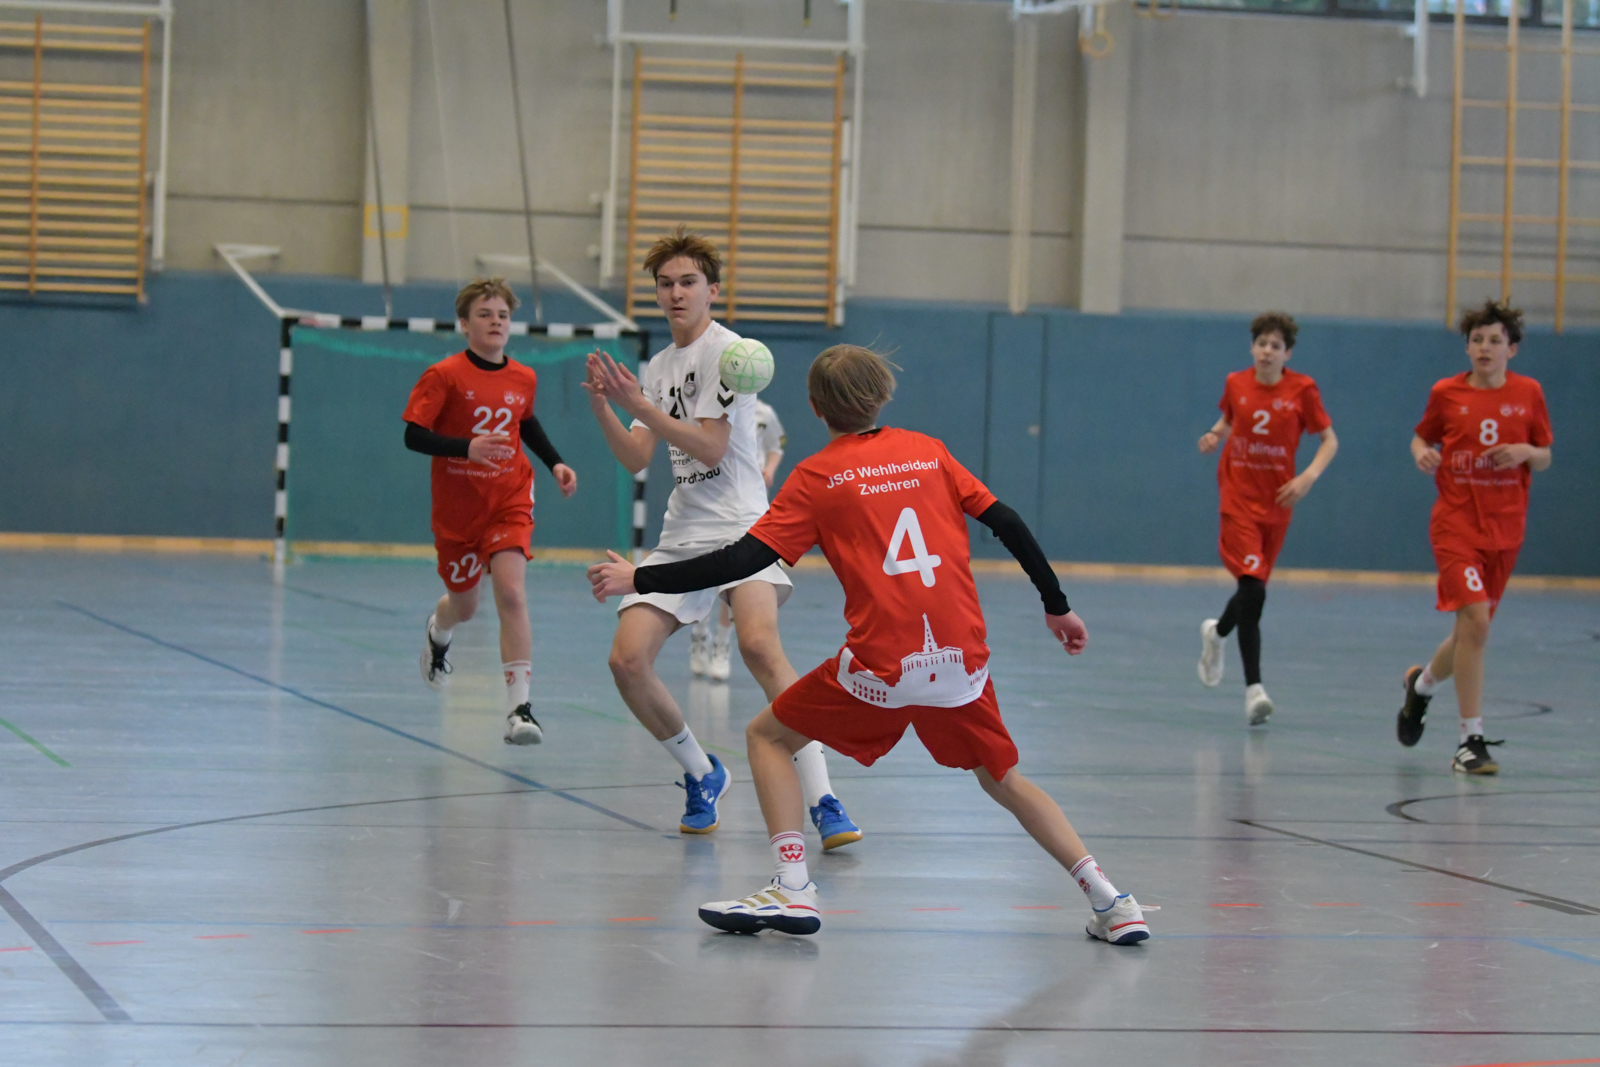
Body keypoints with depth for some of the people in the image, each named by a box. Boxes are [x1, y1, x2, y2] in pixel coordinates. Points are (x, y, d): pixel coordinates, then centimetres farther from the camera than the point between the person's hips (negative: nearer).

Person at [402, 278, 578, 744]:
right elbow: (413, 435, -16)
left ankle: (519, 708, -22)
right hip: (457, 509, -1)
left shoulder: (523, 379, 2)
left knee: (511, 594, -20)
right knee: (464, 606, 15)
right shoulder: (445, 376, -11)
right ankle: (437, 632, 56)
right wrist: (467, 447, -31)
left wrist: (555, 463, 12)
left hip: (509, 504, 1)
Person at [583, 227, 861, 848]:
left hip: (740, 526, -7)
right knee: (628, 660, -9)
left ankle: (823, 801, -29)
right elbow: (636, 459, 11)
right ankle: (701, 774, 15)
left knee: (759, 644, -30)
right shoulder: (659, 367, 18)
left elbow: (709, 447, -12)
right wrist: (603, 406, -4)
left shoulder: (725, 350, -4)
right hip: (682, 534, 7)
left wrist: (638, 405, -15)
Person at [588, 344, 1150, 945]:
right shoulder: (927, 451, 13)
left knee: (768, 737, 14)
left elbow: (745, 560, -3)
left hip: (884, 665, -4)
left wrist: (639, 580, 4)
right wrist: (1056, 606, 18)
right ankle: (1107, 899, 10)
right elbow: (1007, 524, 9)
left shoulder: (816, 477, 3)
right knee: (1004, 780, 23)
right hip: (962, 663, 4)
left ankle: (792, 889, -2)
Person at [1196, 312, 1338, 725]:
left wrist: (1308, 476, -14)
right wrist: (1214, 437, -3)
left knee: (1253, 590, 12)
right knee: (1253, 589, -17)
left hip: (1277, 502, 2)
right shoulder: (1236, 384, 0)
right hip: (1238, 498, -2)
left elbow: (1329, 439, 1)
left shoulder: (1301, 389, -5)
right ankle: (1253, 688, -16)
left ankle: (1218, 633, 47)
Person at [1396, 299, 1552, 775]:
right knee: (1475, 620, -19)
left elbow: (1545, 457, 10)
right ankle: (1471, 741, -13)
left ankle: (1422, 684, 45)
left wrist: (1525, 452, -12)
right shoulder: (1446, 393, -2)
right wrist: (1421, 453, -10)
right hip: (1456, 524, -3)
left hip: (1505, 530, 3)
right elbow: (1422, 436, 12)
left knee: (1473, 630, 12)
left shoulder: (1529, 393, 2)